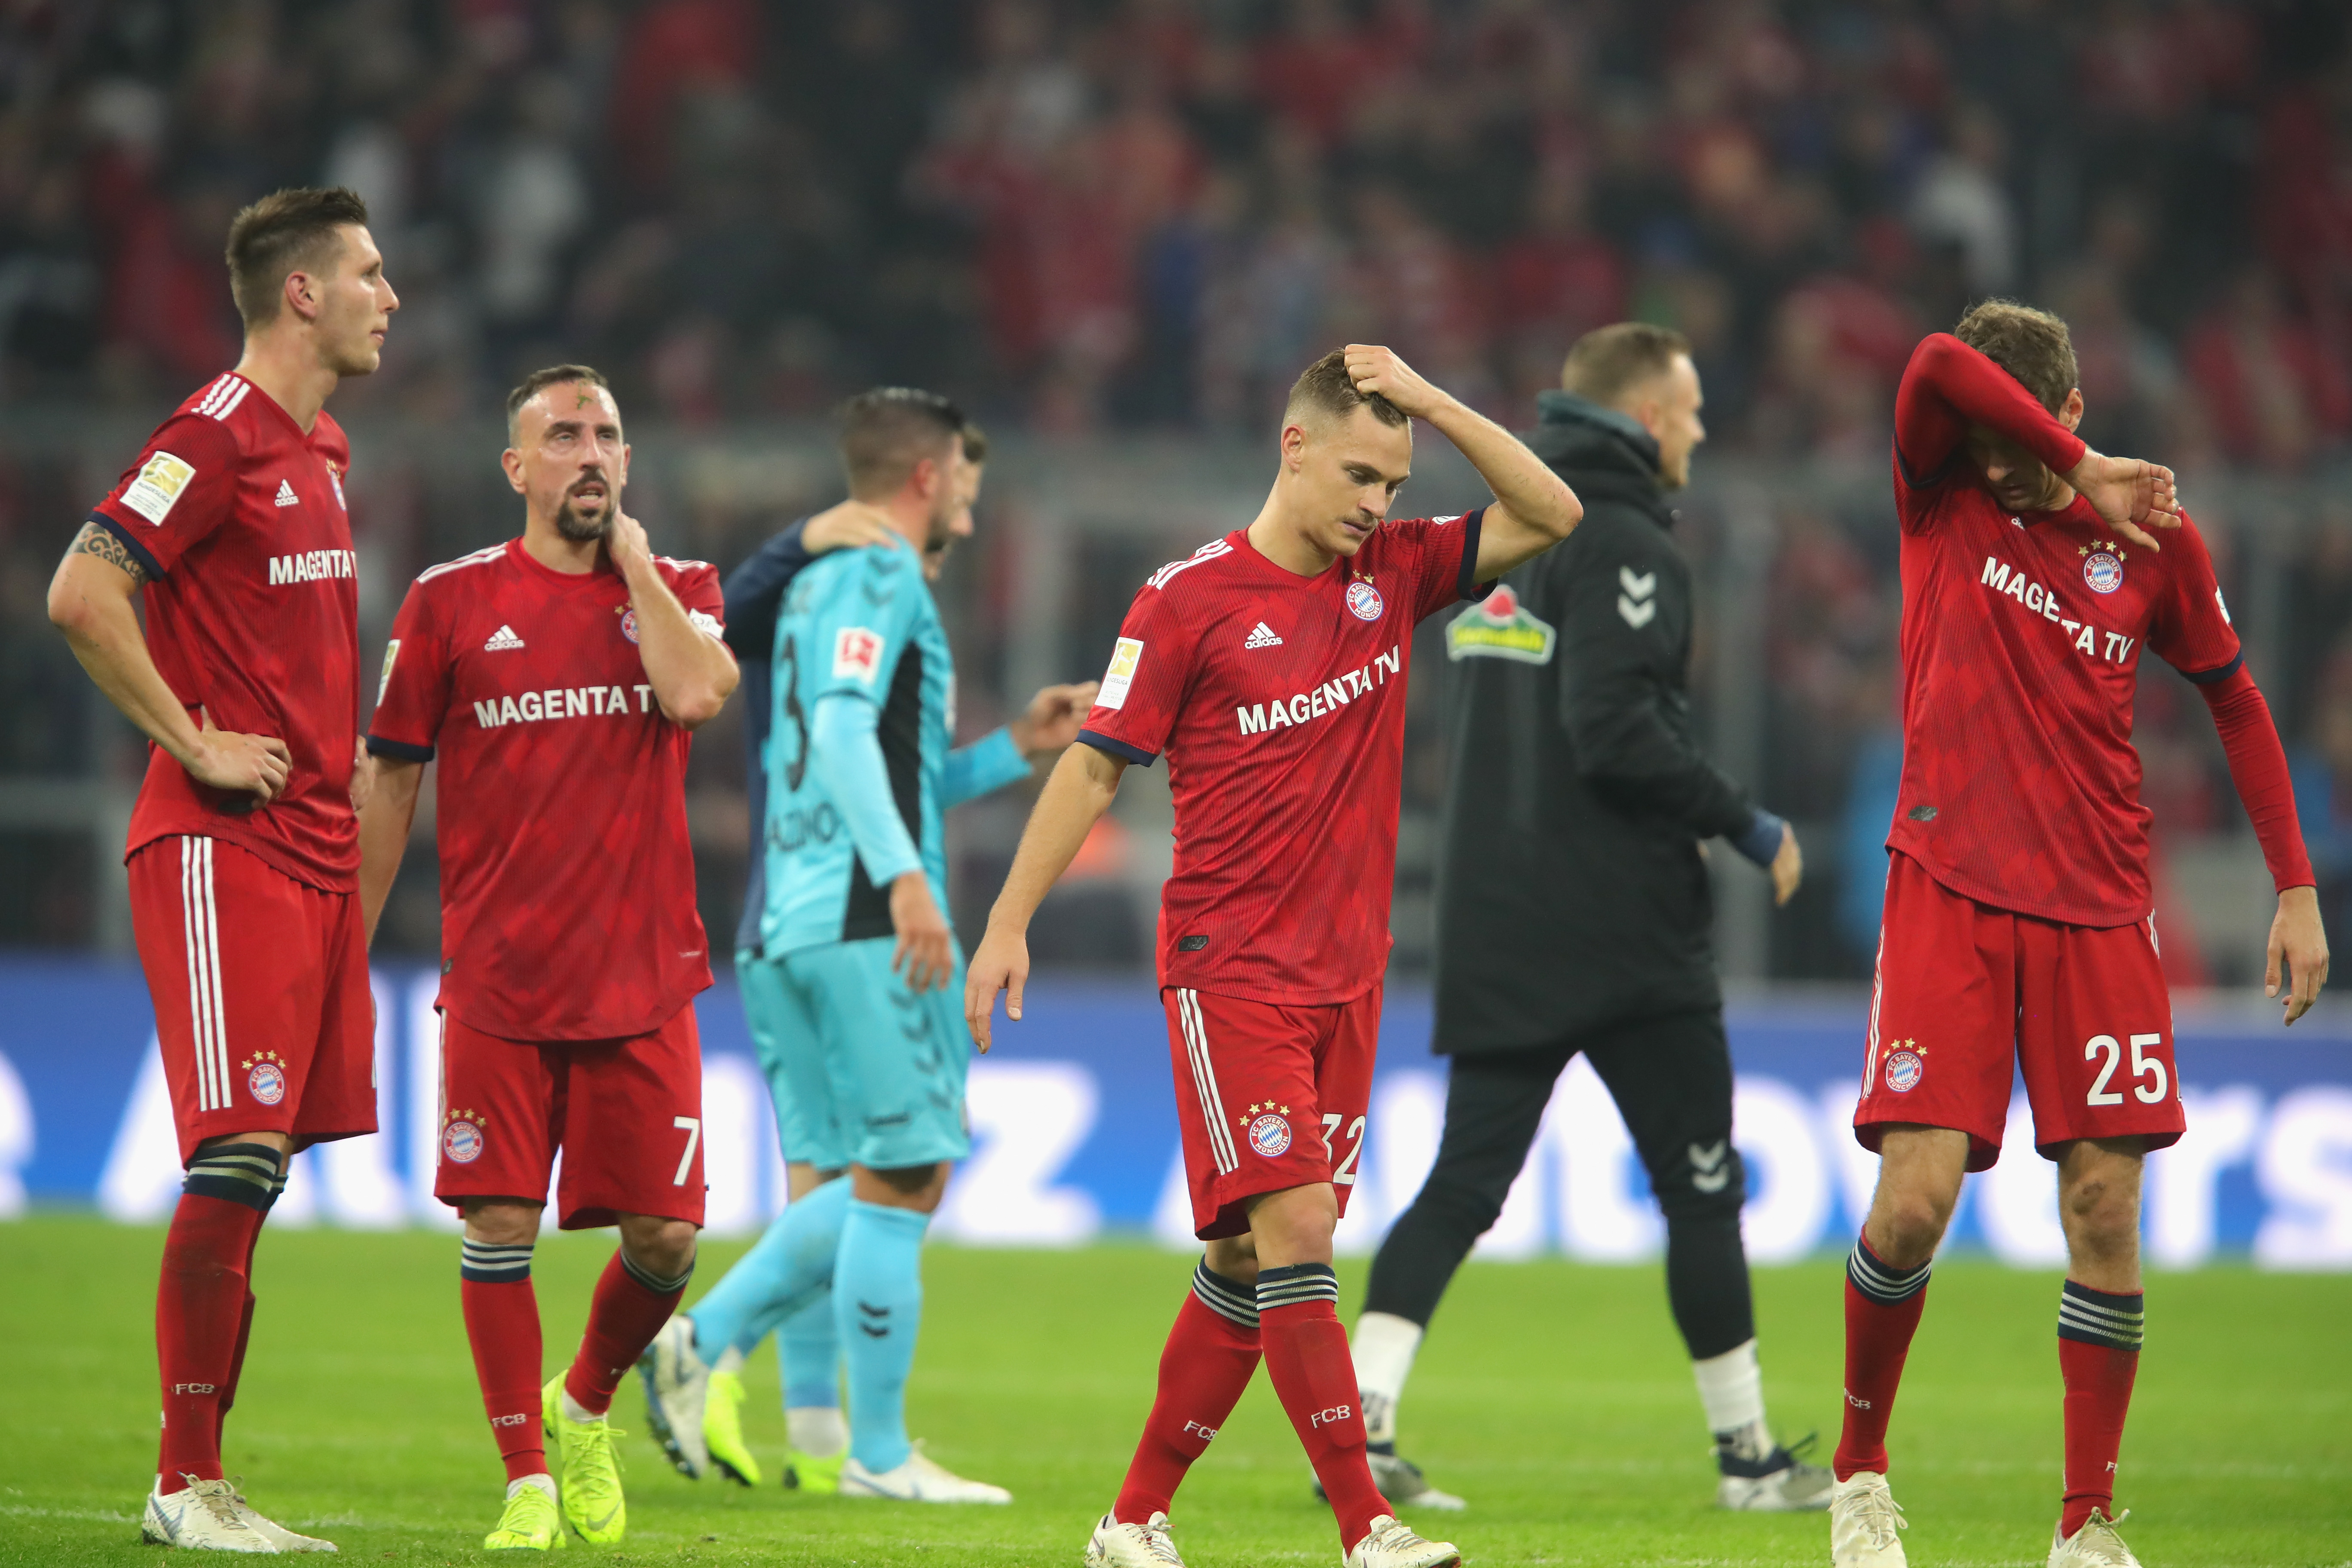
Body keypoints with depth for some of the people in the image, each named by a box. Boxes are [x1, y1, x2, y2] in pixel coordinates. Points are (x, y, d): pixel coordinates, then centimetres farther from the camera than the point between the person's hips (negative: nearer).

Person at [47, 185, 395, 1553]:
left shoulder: (322, 448, 17)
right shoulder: (218, 436, -12)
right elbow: (82, 595, -21)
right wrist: (195, 744, -17)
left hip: (313, 849, 9)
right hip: (224, 849, -9)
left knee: (265, 1158, 7)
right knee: (238, 1157, -12)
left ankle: (200, 1476, 11)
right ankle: (187, 1487, -7)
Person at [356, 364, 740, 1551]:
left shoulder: (676, 590, 8)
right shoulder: (453, 601, 5)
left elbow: (697, 694, -14)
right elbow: (389, 780, 8)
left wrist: (632, 561, -4)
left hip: (642, 980, 1)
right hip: (497, 981, -1)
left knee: (663, 1239, -1)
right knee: (499, 1228, -6)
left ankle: (586, 1408, 27)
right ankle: (527, 1483, 5)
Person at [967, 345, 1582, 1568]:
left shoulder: (1391, 573, 9)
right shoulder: (1190, 597, -6)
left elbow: (1549, 516, 6)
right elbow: (1096, 766, -2)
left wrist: (1431, 404, -4)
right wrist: (1009, 922, -4)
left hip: (1346, 972, 6)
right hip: (1227, 962, -6)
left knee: (1250, 1260, 6)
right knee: (1293, 1225, -15)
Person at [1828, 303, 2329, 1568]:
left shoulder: (2154, 539, 3)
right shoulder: (1941, 497, -1)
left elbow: (2235, 701, 14)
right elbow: (1937, 364, -22)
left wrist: (2296, 888, 10)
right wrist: (2082, 472, -18)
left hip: (2097, 909, 1)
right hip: (1949, 893, -1)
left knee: (2104, 1204, -4)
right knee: (1916, 1201, -12)